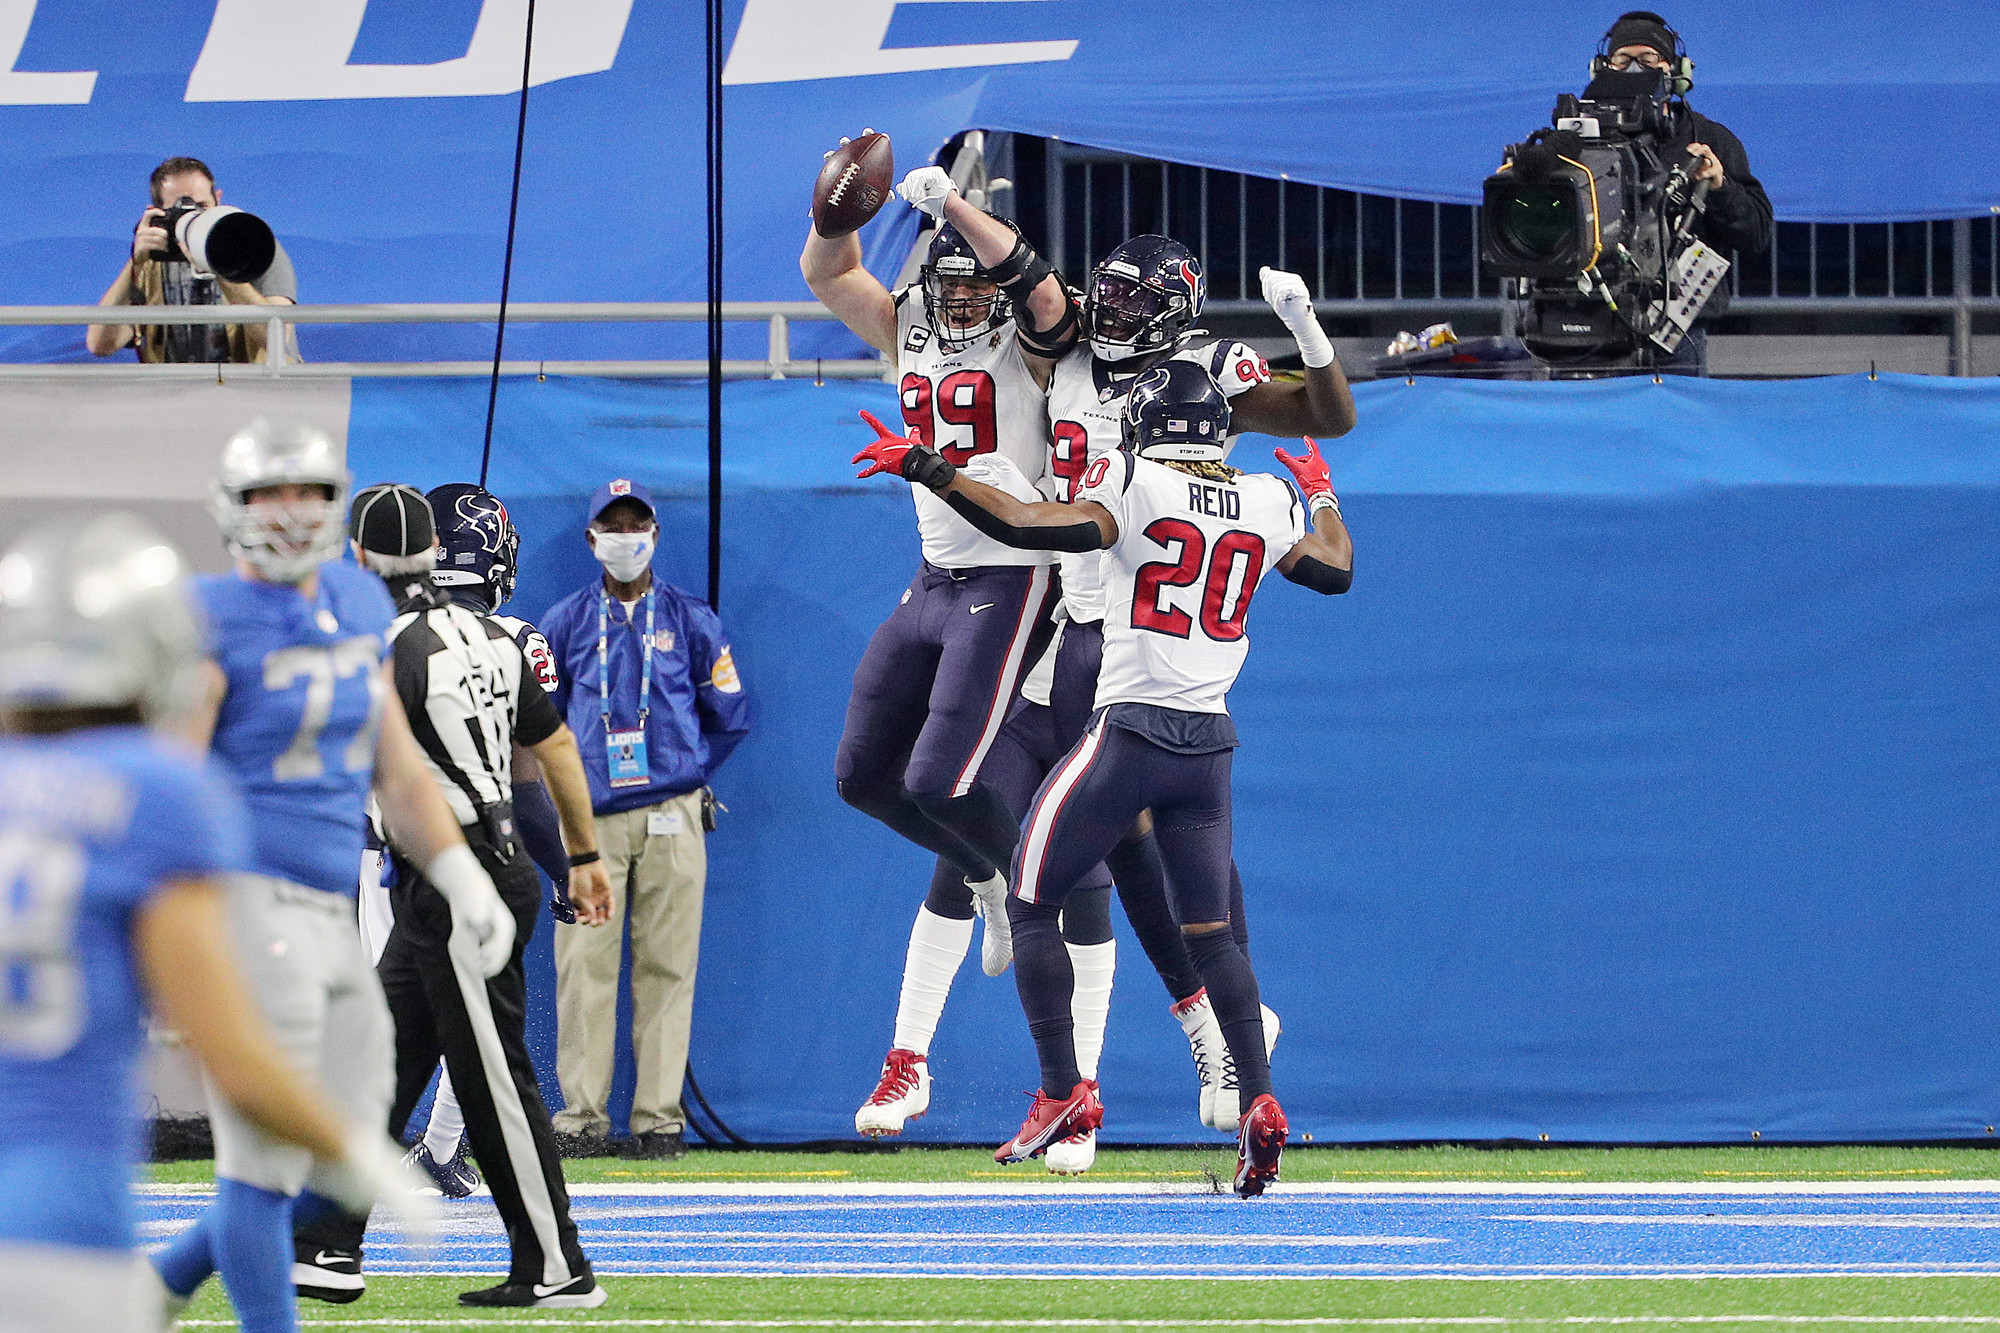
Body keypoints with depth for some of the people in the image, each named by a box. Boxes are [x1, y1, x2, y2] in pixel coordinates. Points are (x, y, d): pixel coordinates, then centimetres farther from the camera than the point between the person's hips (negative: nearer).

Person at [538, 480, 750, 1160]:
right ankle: (582, 1118, -5)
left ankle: (659, 1118, -1)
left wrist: (683, 774, 11)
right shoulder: (566, 622, 10)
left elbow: (730, 716, 14)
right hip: (589, 819, 0)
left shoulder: (692, 620, 10)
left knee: (666, 964, -3)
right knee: (583, 964, -6)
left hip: (671, 819, 0)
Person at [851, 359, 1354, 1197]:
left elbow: (1043, 528, -22)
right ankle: (1259, 1103, 0)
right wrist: (1322, 496, 41)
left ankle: (1063, 1092, -1)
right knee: (1207, 930, 14)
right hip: (1209, 743, 5)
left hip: (1130, 730, -5)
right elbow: (1336, 573, 22)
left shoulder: (1132, 484, -8)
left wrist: (929, 471, -19)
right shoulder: (1270, 505, 8)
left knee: (1032, 906, 6)